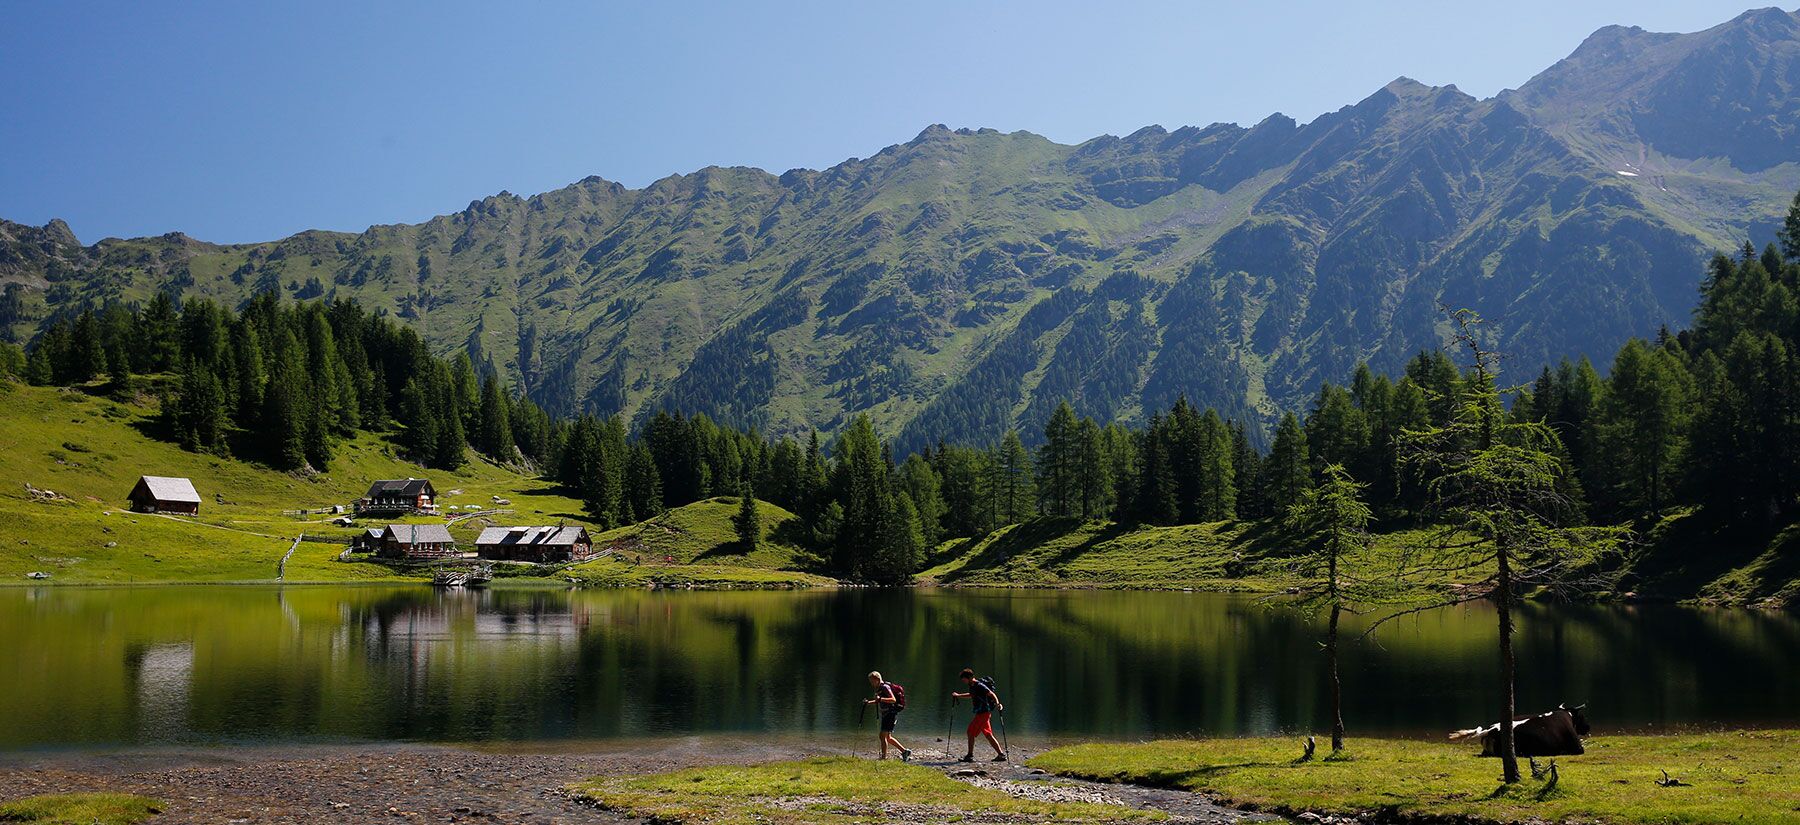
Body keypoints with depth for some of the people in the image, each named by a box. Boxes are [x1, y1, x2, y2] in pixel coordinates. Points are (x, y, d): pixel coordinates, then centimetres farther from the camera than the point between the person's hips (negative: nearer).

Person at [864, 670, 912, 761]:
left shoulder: (885, 687, -16)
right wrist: (868, 702, 12)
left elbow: (893, 699, -27)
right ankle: (905, 751, 18)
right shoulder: (879, 689, 14)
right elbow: (878, 701, 28)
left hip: (891, 714, -10)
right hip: (886, 714, 10)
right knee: (888, 737, 13)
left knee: (883, 736, -11)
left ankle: (884, 757, -9)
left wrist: (880, 699, -36)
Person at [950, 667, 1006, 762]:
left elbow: (992, 694, -21)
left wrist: (997, 704, -37)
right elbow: (971, 695, 35)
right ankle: (1001, 754, 11)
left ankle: (970, 756, 0)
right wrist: (958, 696, 35)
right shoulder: (972, 686, 13)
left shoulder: (980, 686, -16)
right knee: (988, 735, 10)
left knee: (971, 732, -5)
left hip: (983, 713, -9)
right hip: (981, 713, 9)